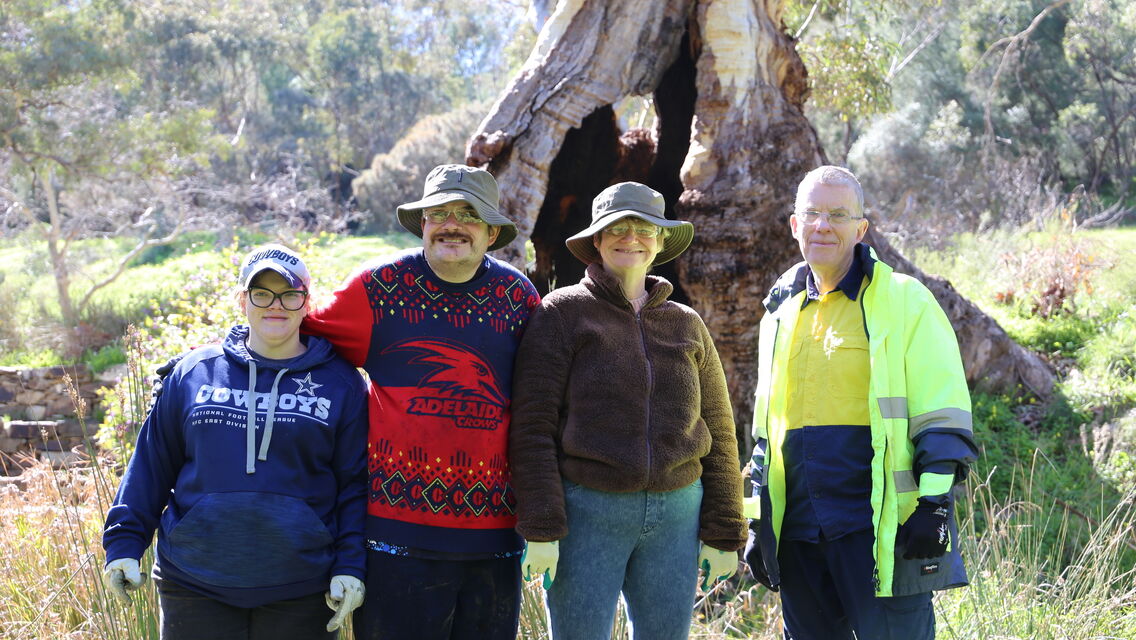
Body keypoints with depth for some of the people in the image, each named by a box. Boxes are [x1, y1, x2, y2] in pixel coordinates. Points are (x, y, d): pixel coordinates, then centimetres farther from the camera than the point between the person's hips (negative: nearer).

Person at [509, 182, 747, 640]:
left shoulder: (686, 325, 11)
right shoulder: (563, 312, -1)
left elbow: (718, 435, 13)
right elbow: (532, 426, -6)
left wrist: (723, 534, 9)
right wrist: (540, 529, -13)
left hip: (675, 516, 4)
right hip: (587, 512, -4)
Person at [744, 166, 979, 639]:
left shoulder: (903, 301, -1)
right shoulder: (780, 314, 17)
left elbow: (942, 414, -4)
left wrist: (935, 503, -12)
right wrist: (758, 521, 19)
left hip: (878, 527, -6)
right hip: (798, 532, 6)